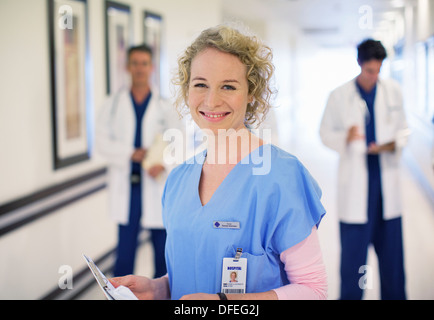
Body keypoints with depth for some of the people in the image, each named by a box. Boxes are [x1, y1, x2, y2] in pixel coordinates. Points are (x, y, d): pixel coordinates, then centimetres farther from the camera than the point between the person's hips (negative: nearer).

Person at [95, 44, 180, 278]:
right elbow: (101, 141, 0)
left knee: (162, 244, 7)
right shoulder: (113, 104, 5)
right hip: (126, 186, 0)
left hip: (156, 184, 0)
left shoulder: (164, 107, 4)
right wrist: (130, 153, -13)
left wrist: (164, 164, -17)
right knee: (125, 245, 3)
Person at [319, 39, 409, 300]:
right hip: (356, 182, -2)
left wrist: (394, 144, -9)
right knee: (353, 246, 0)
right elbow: (326, 133, 2)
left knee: (391, 246, 8)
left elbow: (403, 128, 13)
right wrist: (345, 138, -19)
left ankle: (395, 294, 22)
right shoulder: (340, 96, -1)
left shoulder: (393, 90, 7)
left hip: (386, 178, 3)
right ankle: (351, 294, 13)